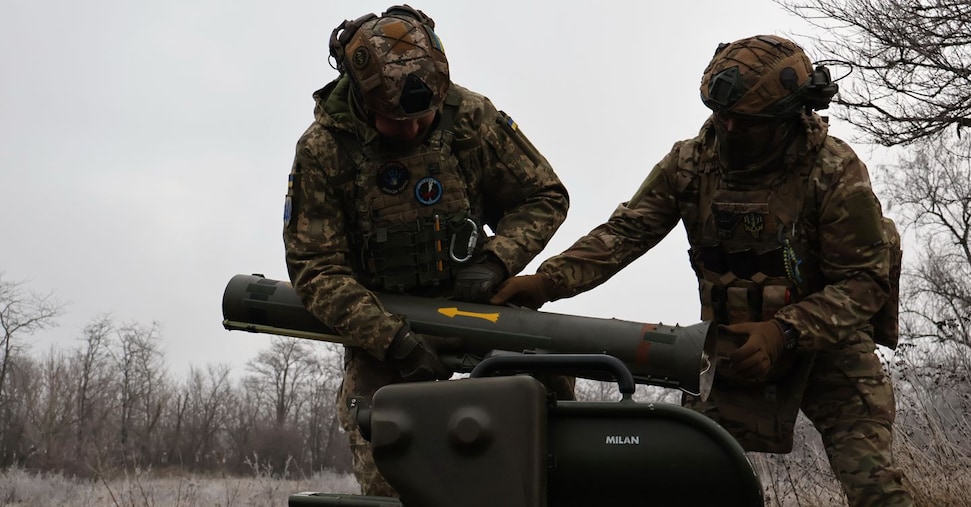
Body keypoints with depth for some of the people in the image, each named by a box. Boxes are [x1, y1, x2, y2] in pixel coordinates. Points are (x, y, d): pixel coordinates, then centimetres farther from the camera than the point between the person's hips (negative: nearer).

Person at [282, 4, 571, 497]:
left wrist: (496, 260, -18)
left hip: (470, 297, 2)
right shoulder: (322, 150, -15)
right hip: (379, 318, -1)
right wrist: (392, 339, -26)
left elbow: (545, 196, 0)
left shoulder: (472, 117, -10)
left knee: (549, 374, -19)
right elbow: (316, 270, -14)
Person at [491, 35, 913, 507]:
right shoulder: (691, 161, -5)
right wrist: (548, 280, -24)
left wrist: (785, 333, -27)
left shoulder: (835, 170, -14)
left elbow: (865, 281, -13)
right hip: (739, 346, 3)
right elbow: (626, 230, -9)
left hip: (827, 343, -2)